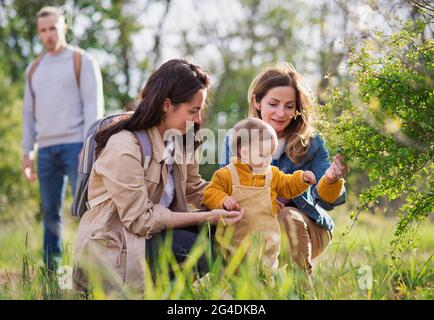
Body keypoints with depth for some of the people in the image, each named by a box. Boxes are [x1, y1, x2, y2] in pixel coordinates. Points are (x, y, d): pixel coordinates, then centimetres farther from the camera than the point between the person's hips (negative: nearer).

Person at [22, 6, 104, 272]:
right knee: (50, 213, 5)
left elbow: (94, 106, -6)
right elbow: (29, 113, 18)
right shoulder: (34, 69, 17)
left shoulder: (83, 61, 1)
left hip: (76, 145, -5)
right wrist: (27, 153, 12)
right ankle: (50, 271, 10)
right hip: (46, 150, 5)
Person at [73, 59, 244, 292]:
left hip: (152, 233, 8)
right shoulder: (123, 148, -21)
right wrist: (207, 217, -23)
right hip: (111, 251, -8)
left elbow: (195, 190, 13)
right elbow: (141, 220, -22)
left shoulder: (177, 140, 5)